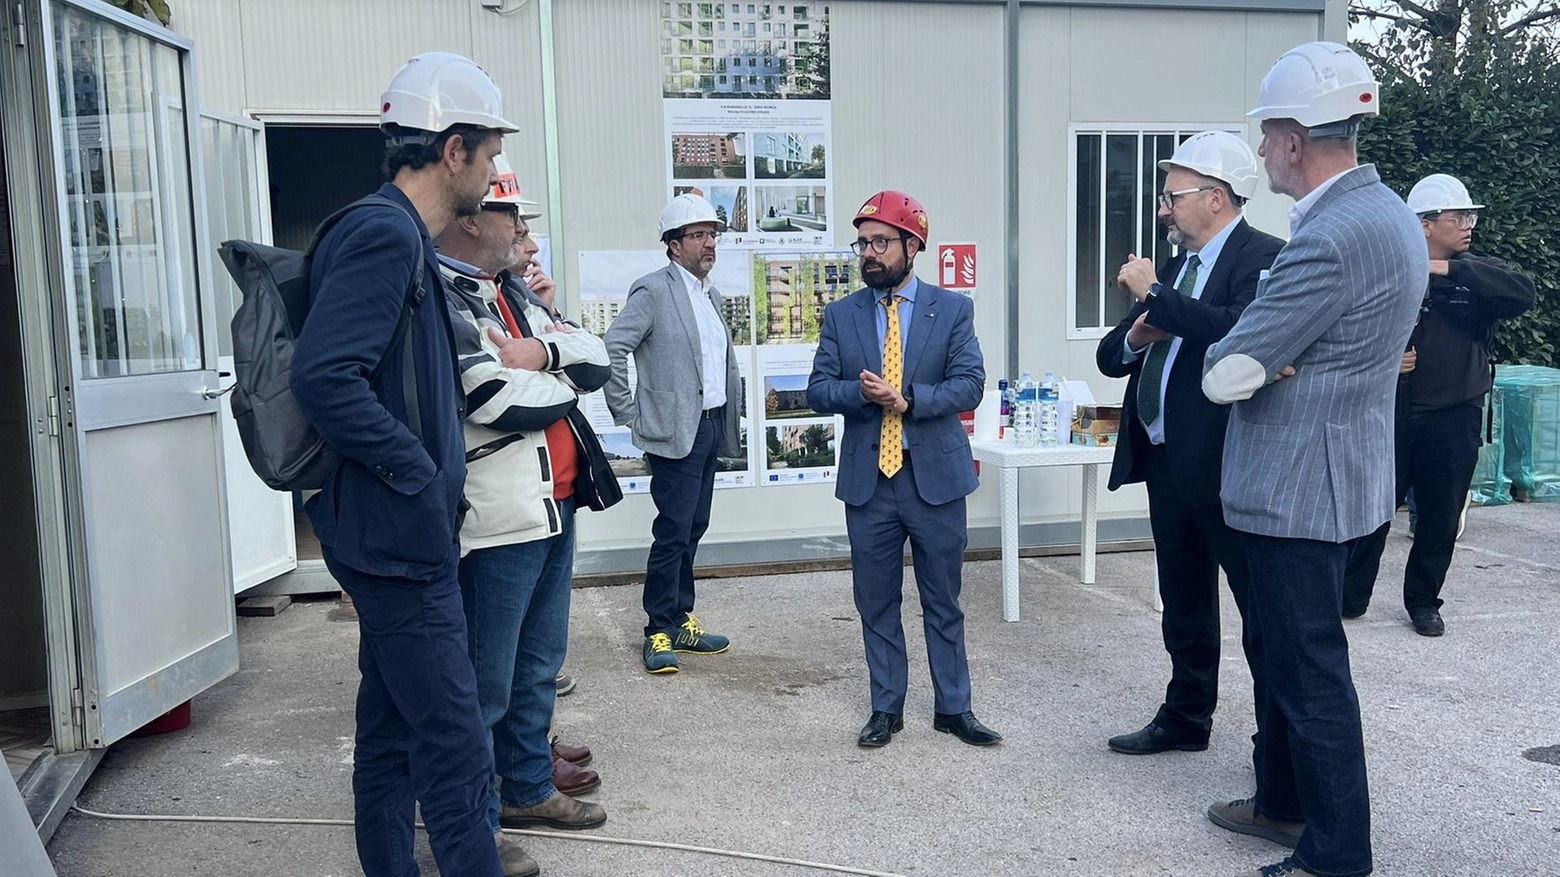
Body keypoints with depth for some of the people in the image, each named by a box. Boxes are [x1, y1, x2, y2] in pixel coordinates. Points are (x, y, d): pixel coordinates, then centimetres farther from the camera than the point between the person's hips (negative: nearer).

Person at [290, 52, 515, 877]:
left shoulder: (399, 236, 15)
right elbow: (325, 377, -26)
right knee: (455, 748, -5)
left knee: (392, 730, 19)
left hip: (391, 533, 10)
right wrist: (421, 476, -20)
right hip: (401, 531, -10)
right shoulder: (386, 234, -16)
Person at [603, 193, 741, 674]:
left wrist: (731, 408, 16)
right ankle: (659, 632, 5)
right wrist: (626, 411, -14)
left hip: (710, 426, 8)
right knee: (673, 531, -5)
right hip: (675, 430, -8)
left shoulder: (711, 295, 16)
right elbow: (612, 347, -16)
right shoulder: (653, 290, -9)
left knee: (693, 528, 13)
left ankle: (680, 620, 23)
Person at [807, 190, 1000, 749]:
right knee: (876, 604, 10)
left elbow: (969, 384, -9)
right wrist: (862, 393, -20)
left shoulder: (953, 310, 1)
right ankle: (886, 708, 24)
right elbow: (818, 390, 0)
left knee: (943, 602, 9)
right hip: (868, 479, 2)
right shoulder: (841, 315, 6)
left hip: (936, 476, -1)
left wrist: (907, 399, -23)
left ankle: (953, 708, 23)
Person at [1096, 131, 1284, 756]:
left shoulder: (1263, 258, -10)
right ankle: (1186, 718, 34)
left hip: (1227, 465, -8)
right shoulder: (1173, 267, 15)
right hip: (1166, 462, 9)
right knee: (1183, 606, 19)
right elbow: (1110, 357, 16)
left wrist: (1154, 295, -21)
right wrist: (1135, 336, -7)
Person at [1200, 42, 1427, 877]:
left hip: (1300, 488, -10)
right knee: (1281, 650, 21)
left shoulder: (1333, 236, -25)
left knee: (1311, 669, 3)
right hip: (1317, 476, 10)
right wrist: (1264, 359, -3)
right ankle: (1283, 803, 38)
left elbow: (1224, 375, -22)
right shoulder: (1381, 212, 9)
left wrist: (1229, 357, -1)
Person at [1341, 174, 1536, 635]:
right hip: (1391, 413, -1)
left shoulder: (1478, 276, 3)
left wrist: (1450, 268, -21)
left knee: (1441, 518, 10)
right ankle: (1350, 595, 20)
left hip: (1453, 419, 2)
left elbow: (1525, 293, -17)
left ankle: (1423, 600, 27)